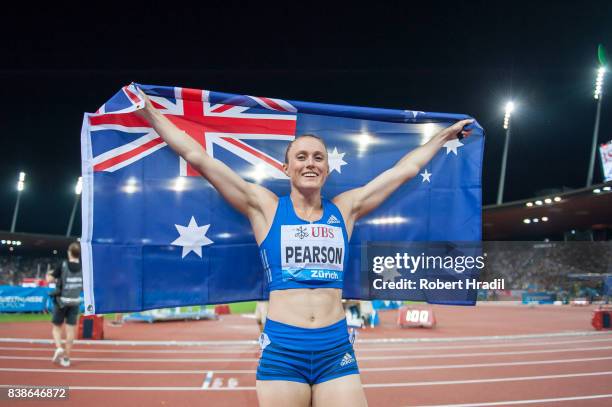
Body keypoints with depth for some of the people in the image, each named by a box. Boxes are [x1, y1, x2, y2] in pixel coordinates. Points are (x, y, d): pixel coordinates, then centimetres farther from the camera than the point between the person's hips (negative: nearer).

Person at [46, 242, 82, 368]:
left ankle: (59, 348, -10)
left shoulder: (63, 265, -13)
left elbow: (49, 279, -12)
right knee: (71, 329, 5)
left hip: (62, 300, -2)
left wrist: (49, 275, 9)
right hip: (75, 301, 2)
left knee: (56, 327, 13)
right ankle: (66, 358, 7)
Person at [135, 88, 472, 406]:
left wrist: (445, 135, 27)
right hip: (281, 349, -2)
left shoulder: (345, 208, 10)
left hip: (336, 349, 2)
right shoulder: (265, 207, 3)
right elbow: (199, 158, 4)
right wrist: (150, 113, 6)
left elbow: (406, 168, 19)